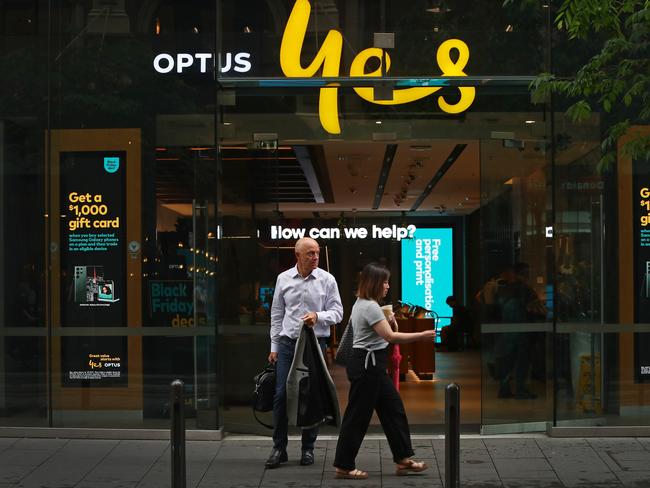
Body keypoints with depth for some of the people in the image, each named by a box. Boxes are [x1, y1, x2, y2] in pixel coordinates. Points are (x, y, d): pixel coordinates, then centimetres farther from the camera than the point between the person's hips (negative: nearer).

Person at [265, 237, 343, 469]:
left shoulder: (327, 280, -1)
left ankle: (308, 448, 15)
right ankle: (279, 448, 7)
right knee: (281, 395, -2)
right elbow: (276, 314, 11)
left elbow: (337, 312, 0)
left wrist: (318, 316, -20)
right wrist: (274, 346, 9)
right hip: (287, 343, 1)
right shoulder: (283, 279, 5)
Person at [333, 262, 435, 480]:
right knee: (358, 415, -3)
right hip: (366, 365, -11)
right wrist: (422, 336, -20)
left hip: (373, 365, 11)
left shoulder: (362, 304, 14)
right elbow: (390, 336, -23)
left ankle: (403, 459, 18)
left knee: (393, 409, 12)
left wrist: (387, 322, 9)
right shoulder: (369, 307, -18)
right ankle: (344, 466, 5)